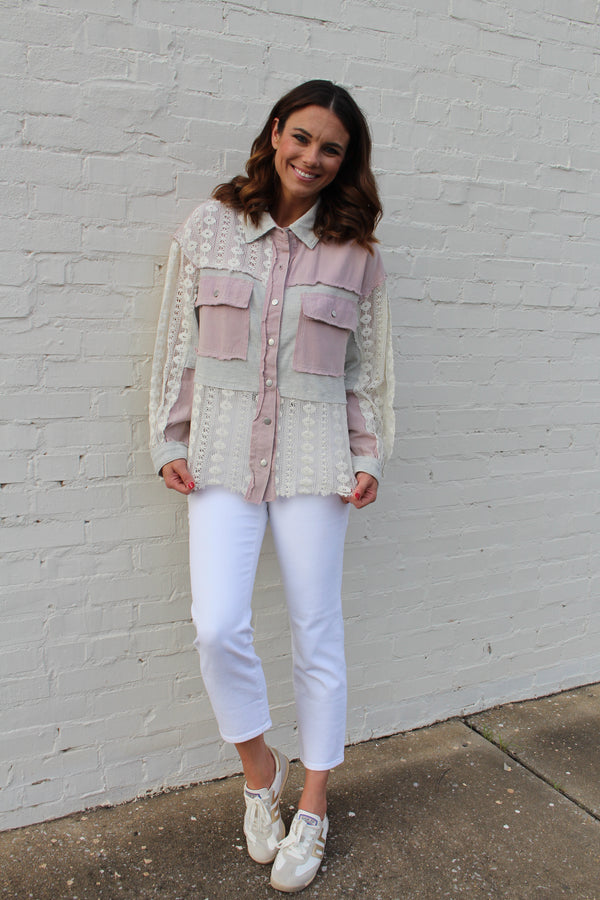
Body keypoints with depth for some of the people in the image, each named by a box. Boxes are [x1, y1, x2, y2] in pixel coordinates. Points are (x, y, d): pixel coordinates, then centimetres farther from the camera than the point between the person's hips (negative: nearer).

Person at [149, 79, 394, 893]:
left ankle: (313, 809, 28)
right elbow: (177, 343, 6)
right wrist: (169, 441, 2)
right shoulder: (209, 229, 4)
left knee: (316, 635, 7)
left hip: (314, 456, 0)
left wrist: (370, 457, 0)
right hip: (222, 452, 1)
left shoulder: (356, 255, 4)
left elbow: (370, 369, 7)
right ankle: (260, 769, 22)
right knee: (218, 628, -10)